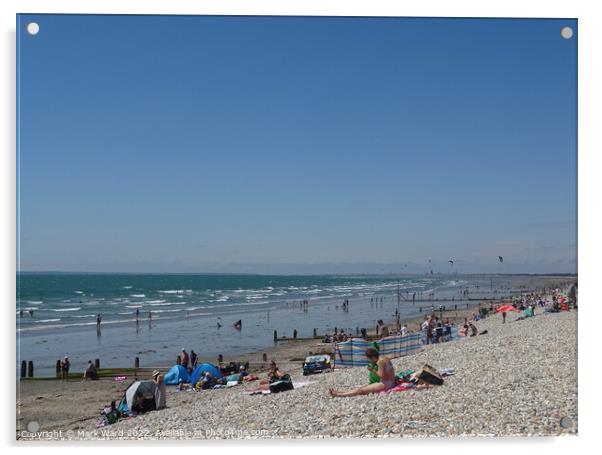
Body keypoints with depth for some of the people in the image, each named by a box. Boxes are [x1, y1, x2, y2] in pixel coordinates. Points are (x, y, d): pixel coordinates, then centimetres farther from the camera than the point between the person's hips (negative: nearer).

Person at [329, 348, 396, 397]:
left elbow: (381, 375, -23)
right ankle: (339, 393, 13)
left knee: (361, 390, -6)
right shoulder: (384, 357, 9)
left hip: (385, 384, -10)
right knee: (361, 388, 10)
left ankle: (338, 395, -4)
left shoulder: (380, 361, -20)